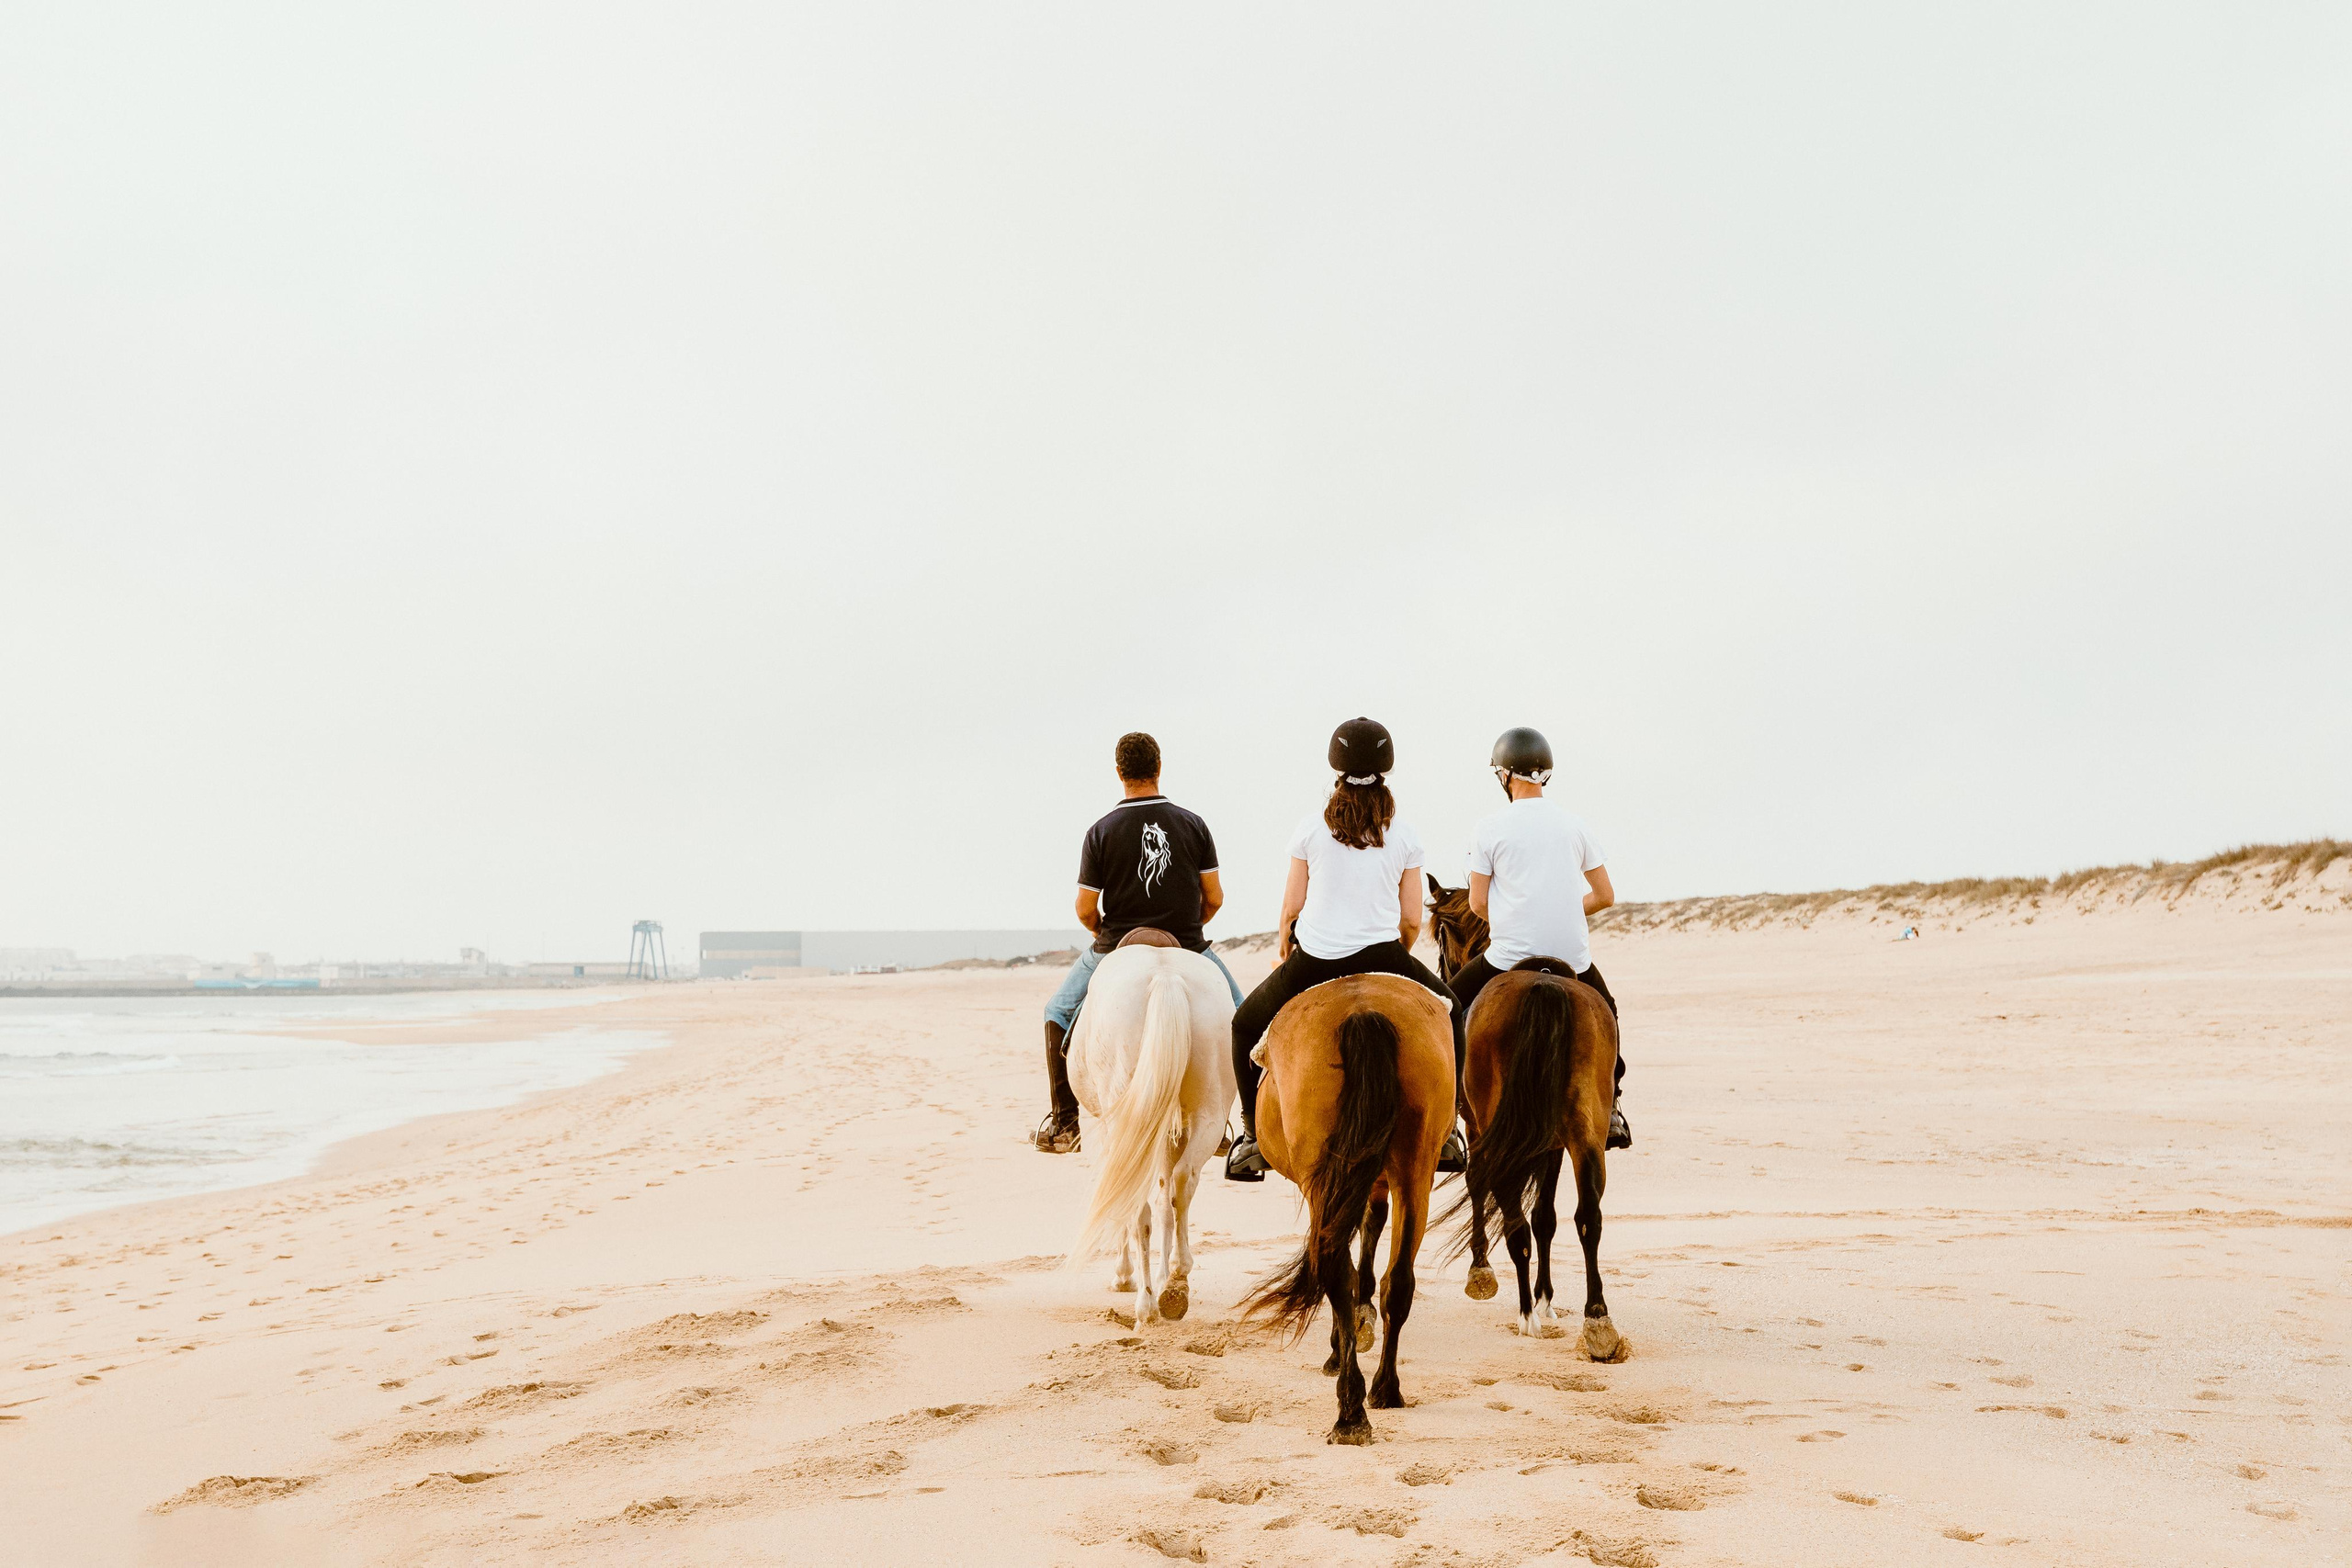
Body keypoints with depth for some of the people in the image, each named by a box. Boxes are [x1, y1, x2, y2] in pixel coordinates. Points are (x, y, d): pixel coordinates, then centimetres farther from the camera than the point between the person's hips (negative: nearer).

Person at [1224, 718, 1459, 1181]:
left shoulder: (1311, 827, 1)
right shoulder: (1404, 836, 3)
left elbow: (1292, 907, 5)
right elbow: (1412, 921, 5)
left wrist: (1282, 947, 25)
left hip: (1313, 962, -1)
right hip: (1381, 958, 1)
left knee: (1246, 1025, 24)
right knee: (1447, 1010, 28)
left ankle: (1254, 1136, 18)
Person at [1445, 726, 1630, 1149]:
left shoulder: (1492, 827, -4)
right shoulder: (1574, 824, 5)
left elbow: (1477, 904, -1)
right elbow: (1604, 895, 10)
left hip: (1511, 955, -3)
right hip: (1573, 955, 3)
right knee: (1605, 1013, 32)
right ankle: (1611, 1106, 30)